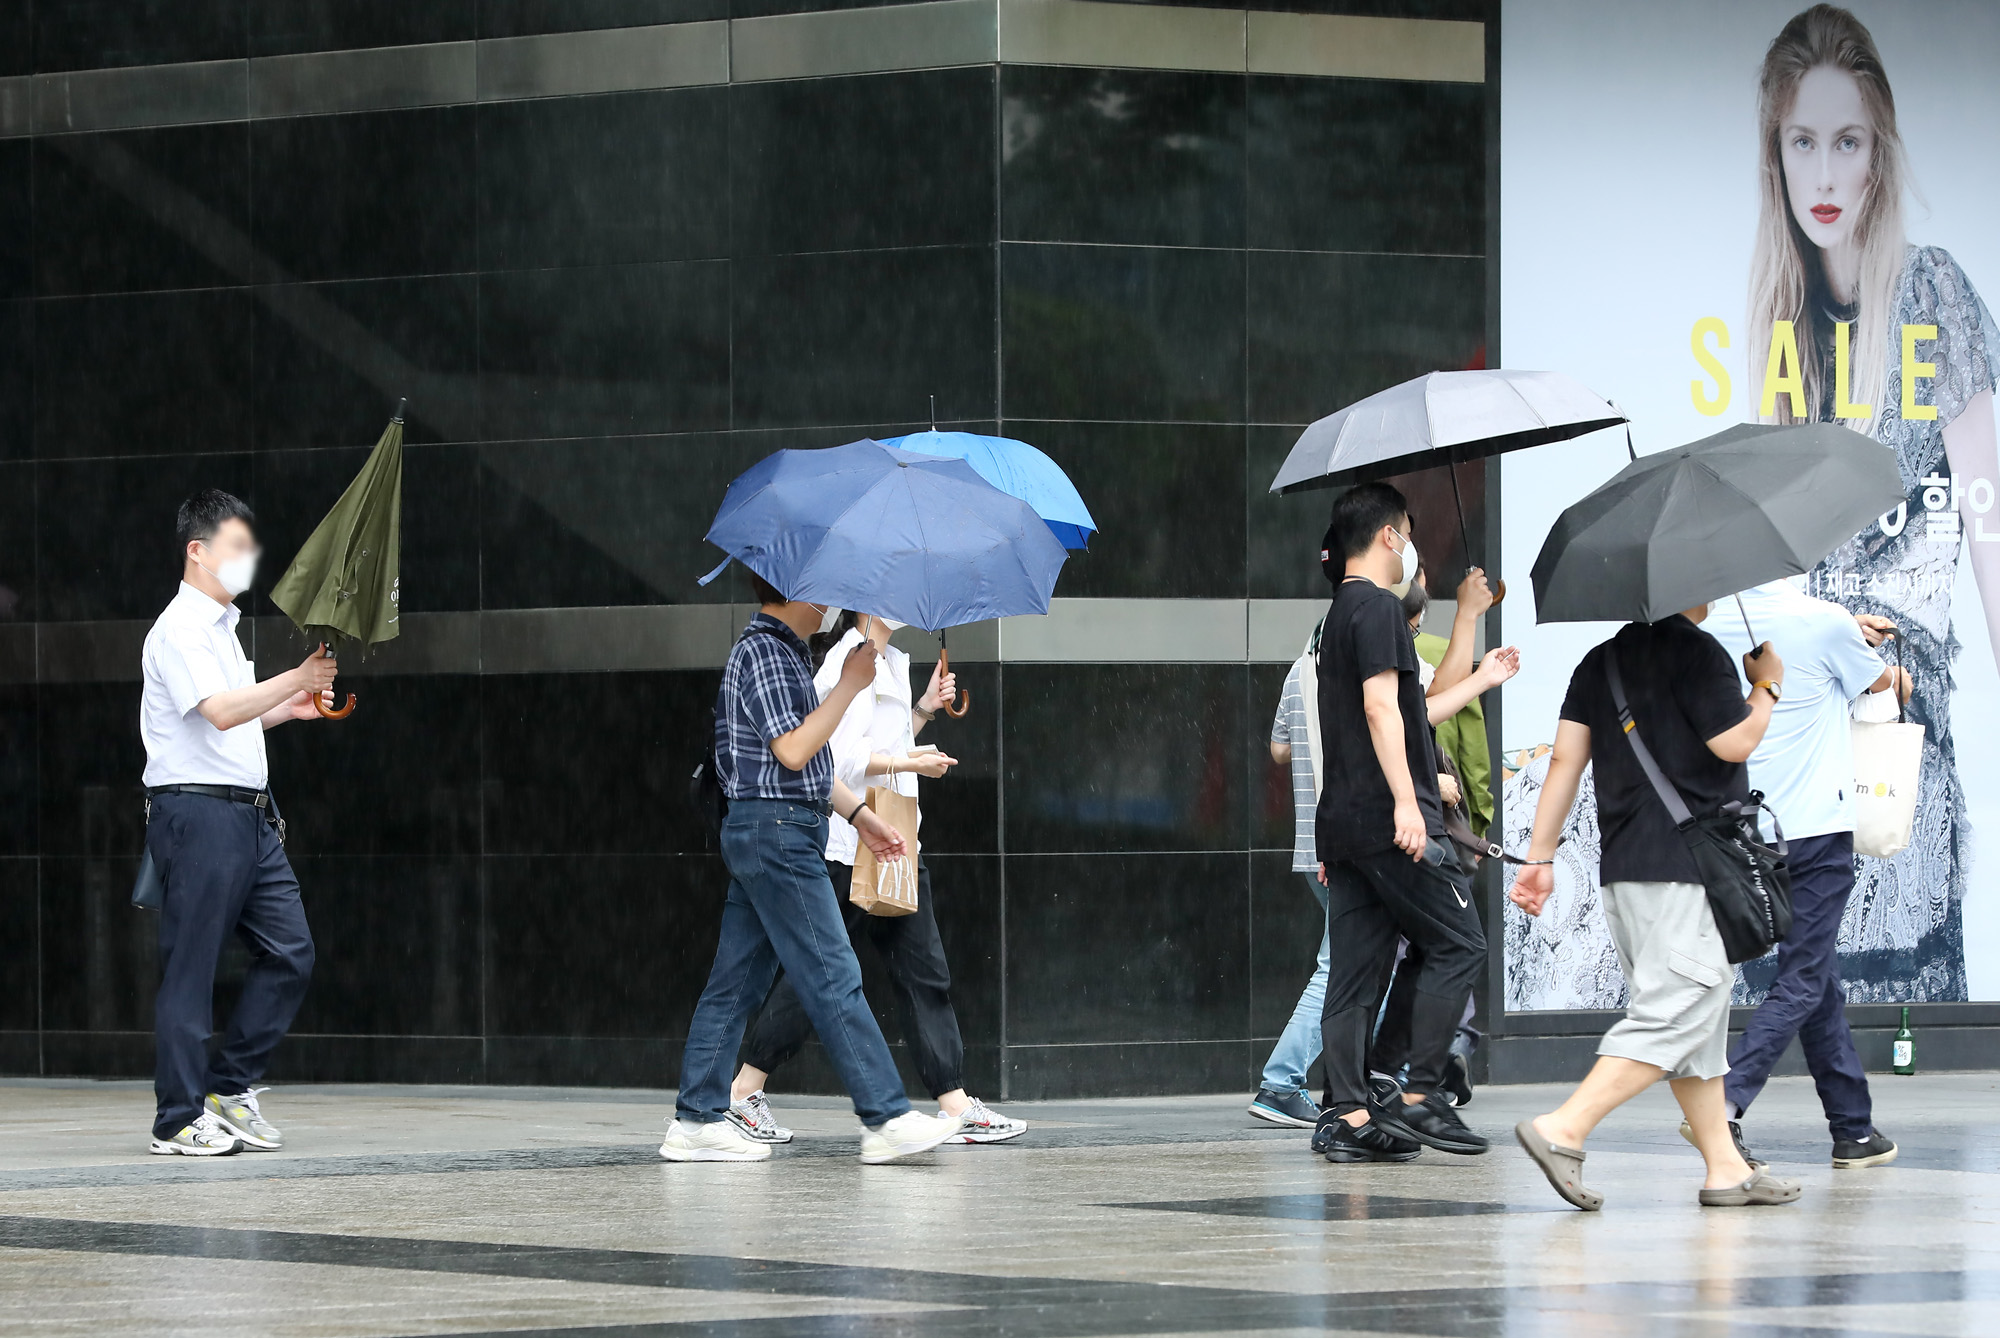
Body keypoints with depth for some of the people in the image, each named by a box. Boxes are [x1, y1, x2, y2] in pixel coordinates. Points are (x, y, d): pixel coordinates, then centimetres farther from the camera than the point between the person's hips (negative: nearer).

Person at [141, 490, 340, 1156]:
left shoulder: (222, 625, 21)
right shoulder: (179, 630, -10)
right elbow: (219, 713, -23)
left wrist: (288, 708, 19)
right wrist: (296, 679, -24)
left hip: (248, 815, 10)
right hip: (195, 810, -10)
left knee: (289, 951, 6)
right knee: (190, 969, -5)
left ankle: (229, 1088, 14)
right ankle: (180, 1120, -1)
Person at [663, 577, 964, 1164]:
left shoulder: (785, 653, 21)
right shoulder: (761, 652, -12)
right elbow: (792, 751, -19)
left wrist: (859, 814, 23)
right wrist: (850, 683, -16)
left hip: (760, 835, 11)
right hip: (777, 830, -11)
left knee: (737, 980, 8)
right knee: (833, 978, -10)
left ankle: (696, 1121, 9)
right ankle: (886, 1119, -12)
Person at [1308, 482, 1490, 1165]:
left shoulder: (1339, 614, 21)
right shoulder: (1378, 607, -8)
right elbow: (1381, 705, -18)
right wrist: (1405, 801, -23)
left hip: (1341, 821, 9)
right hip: (1386, 818, -9)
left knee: (1355, 968, 5)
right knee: (1458, 943, -5)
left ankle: (1346, 1115, 1)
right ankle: (1420, 1097, -9)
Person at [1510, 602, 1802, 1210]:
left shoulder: (1599, 662, 14)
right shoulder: (1695, 651, -10)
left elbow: (1565, 762, 10)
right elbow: (1735, 743, -12)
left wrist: (1539, 857, 11)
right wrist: (1767, 684, 6)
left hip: (1622, 869, 9)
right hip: (1691, 866, -9)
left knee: (1699, 1021, 13)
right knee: (1676, 1016, -10)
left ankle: (1726, 1166, 14)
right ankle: (1563, 1131, -20)